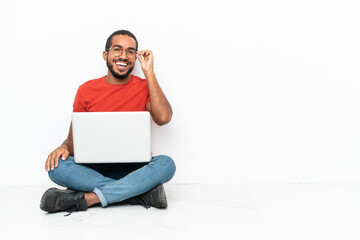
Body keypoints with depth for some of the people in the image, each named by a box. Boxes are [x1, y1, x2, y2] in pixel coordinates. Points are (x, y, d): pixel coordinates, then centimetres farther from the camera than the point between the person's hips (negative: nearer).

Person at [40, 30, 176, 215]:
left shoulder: (144, 87, 4)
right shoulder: (86, 90, 7)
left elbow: (163, 118, -16)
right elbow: (74, 138, 8)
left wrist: (149, 72, -10)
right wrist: (64, 147, -18)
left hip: (133, 169, -1)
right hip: (94, 169, 1)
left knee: (166, 164, -31)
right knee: (56, 167, -27)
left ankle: (87, 198, -32)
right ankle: (141, 192, -29)